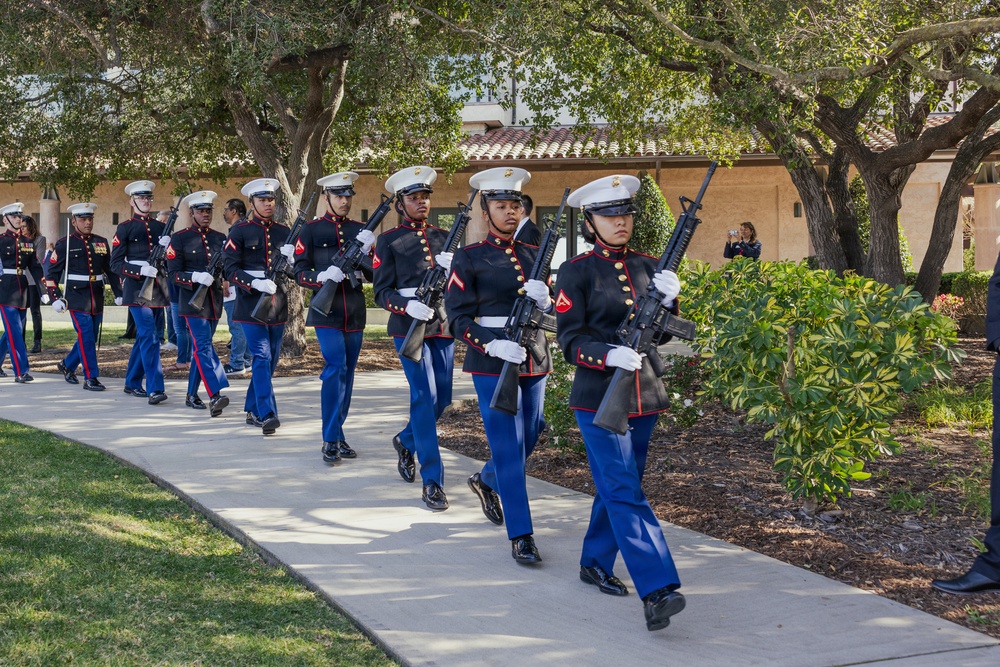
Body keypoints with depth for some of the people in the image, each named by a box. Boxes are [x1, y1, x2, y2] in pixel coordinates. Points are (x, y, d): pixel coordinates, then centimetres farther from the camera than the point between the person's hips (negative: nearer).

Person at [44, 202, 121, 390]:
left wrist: (118, 293, 10)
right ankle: (91, 378, -4)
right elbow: (51, 273, -1)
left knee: (90, 338, 11)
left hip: (97, 299, 5)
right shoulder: (65, 244, -1)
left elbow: (111, 270, 16)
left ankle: (67, 364, 34)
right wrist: (55, 298, -9)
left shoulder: (102, 242, 10)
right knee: (86, 336, -10)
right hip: (77, 299, -5)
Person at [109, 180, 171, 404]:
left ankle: (132, 383, 25)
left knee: (144, 337, 12)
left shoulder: (161, 227, 13)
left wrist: (167, 246, -7)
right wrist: (141, 271, -19)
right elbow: (115, 264, -4)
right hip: (137, 287, -5)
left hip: (158, 287, 5)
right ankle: (154, 389, -19)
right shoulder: (125, 229, 0)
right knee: (150, 336, -15)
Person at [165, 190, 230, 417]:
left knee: (201, 347, 12)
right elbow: (173, 274, -7)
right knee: (204, 347, -16)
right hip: (192, 300, -5)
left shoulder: (220, 237, 12)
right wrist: (196, 277, -23)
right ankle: (215, 396, -27)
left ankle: (192, 395, 22)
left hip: (214, 300, 5)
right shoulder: (180, 239, -2)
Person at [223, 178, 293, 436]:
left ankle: (252, 411, 23)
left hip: (278, 305, 5)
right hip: (251, 304, -5)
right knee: (262, 357, -14)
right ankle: (267, 414, -19)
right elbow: (231, 269, -6)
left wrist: (290, 258, -10)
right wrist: (254, 283, -21)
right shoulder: (240, 231, -1)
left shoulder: (284, 232, 11)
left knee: (271, 360, 10)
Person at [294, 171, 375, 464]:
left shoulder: (360, 230, 10)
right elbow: (300, 272, -3)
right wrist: (322, 277, -22)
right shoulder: (311, 230, 1)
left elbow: (374, 275, 8)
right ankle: (331, 440, -11)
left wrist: (366, 252, -11)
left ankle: (338, 434, 20)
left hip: (355, 312, 4)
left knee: (346, 373, 9)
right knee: (336, 367, -16)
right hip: (326, 310, -4)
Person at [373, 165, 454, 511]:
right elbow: (382, 291, -2)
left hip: (443, 326, 5)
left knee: (442, 397, 10)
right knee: (425, 396, -12)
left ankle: (406, 440, 39)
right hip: (409, 327, -5)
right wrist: (408, 306, -20)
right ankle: (432, 480, -9)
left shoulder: (443, 237, 15)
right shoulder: (389, 241, 1)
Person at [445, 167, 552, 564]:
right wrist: (493, 345, -23)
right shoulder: (469, 258, -3)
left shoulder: (533, 255, 11)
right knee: (509, 447, -8)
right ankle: (520, 536, -2)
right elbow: (458, 318, -8)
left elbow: (554, 313, 10)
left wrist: (544, 300, -13)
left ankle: (486, 481, 46)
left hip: (533, 361, 6)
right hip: (492, 364, -6)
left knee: (528, 438, 16)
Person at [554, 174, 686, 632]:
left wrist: (668, 302, -11)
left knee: (616, 487, 15)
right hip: (598, 398, -6)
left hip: (644, 394, 6)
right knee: (626, 492, -13)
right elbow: (571, 340, -10)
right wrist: (609, 355, -28)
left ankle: (595, 563, 34)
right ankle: (657, 593, -21)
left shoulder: (647, 265, 9)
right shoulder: (577, 271, -5)